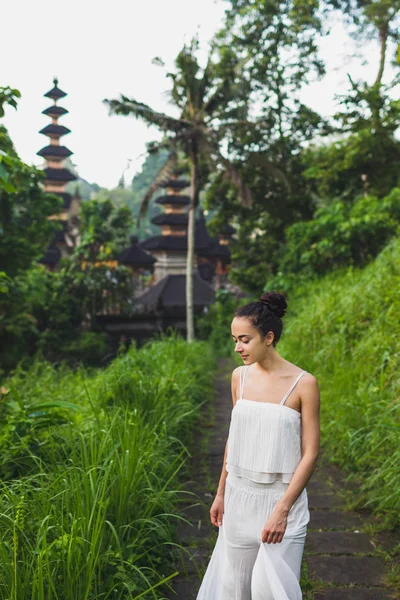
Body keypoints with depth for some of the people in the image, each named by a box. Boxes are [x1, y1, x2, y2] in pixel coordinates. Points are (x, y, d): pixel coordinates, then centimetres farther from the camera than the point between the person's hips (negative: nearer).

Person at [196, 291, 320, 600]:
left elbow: (310, 454, -12)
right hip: (239, 495, 5)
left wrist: (282, 509, -16)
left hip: (281, 496, -4)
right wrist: (221, 493, 13)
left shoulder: (303, 384, -14)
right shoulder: (240, 376, 1)